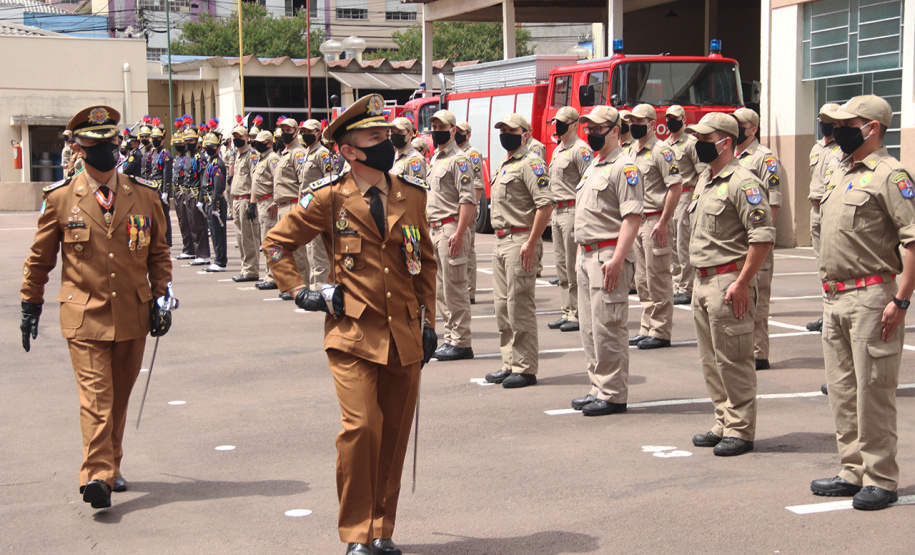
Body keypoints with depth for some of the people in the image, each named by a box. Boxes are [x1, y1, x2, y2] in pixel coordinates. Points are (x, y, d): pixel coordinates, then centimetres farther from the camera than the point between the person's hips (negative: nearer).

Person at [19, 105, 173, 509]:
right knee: (95, 394, -13)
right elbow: (40, 258, 8)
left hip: (133, 316, 3)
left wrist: (161, 298, 5)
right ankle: (97, 476, -17)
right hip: (84, 316, -3)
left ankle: (109, 466, 26)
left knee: (119, 397, 12)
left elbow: (158, 253, 13)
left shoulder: (144, 196, 5)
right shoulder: (60, 199, -1)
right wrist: (30, 305, 9)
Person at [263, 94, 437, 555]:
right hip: (354, 332, -4)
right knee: (361, 428, -13)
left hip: (405, 335, 4)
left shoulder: (412, 194, 8)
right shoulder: (328, 198, -4)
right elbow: (276, 243, 7)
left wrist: (428, 321, 13)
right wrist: (301, 292, -2)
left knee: (395, 434, 7)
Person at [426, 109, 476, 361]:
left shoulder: (459, 159, -11)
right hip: (434, 229, 10)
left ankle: (461, 343, -3)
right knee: (440, 290, 12)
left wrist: (459, 233, -24)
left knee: (455, 289, -7)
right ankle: (450, 338, 19)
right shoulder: (435, 159, 18)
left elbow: (469, 199, -18)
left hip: (451, 228, -10)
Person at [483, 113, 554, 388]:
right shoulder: (504, 165, 20)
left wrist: (531, 242, -23)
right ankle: (509, 365, 19)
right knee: (503, 307, 12)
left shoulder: (530, 163, -11)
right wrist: (501, 240, 19)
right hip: (501, 241, 10)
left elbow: (545, 204, -20)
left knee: (520, 307, -7)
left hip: (520, 241, -10)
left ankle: (525, 369, -2)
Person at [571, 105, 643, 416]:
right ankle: (599, 389, 19)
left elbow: (632, 216, -19)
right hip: (587, 257, 10)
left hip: (609, 256, -10)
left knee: (608, 328, -8)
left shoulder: (624, 168, -10)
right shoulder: (593, 168, 20)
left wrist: (617, 259, -25)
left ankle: (614, 395, -2)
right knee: (590, 329, 12)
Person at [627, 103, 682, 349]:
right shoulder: (631, 151, 14)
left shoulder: (661, 151, -12)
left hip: (655, 220, -9)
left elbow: (675, 187, -18)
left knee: (658, 278, -5)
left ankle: (660, 333, 0)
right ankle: (647, 329, 20)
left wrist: (663, 223, -20)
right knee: (642, 280, 12)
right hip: (636, 221, 9)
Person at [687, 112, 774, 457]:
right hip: (702, 282, 10)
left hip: (728, 281, -9)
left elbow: (763, 236, -20)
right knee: (711, 361, 14)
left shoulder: (742, 182, -14)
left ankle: (741, 431, 3)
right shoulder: (704, 180, 16)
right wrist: (700, 276, 18)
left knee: (733, 361, -4)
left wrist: (741, 283, -21)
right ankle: (723, 424, 23)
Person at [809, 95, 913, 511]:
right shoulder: (841, 173, 17)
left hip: (871, 297, -9)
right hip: (836, 298, 9)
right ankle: (853, 472, 22)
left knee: (873, 391, -5)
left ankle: (880, 480, 3)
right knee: (842, 391, 12)